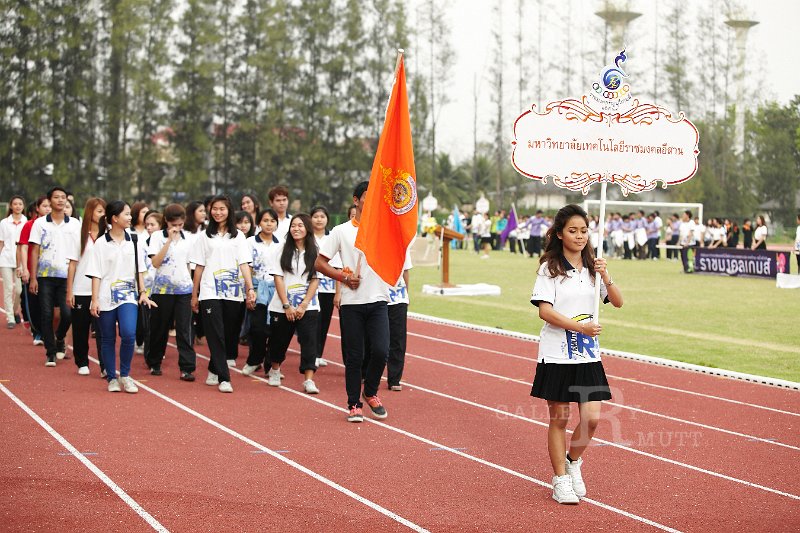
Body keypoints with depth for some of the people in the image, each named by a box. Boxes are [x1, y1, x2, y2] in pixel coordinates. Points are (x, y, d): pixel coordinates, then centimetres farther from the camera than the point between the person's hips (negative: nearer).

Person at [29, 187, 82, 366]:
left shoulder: (75, 224, 6)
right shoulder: (40, 223, 4)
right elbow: (35, 251, 3)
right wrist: (33, 278, -4)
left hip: (67, 276, 0)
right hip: (45, 276, 0)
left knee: (68, 313, -9)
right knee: (46, 315, -1)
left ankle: (59, 339, 21)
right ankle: (51, 353, 8)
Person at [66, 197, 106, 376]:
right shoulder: (81, 236, 3)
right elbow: (73, 264, 4)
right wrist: (69, 291, 0)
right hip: (81, 291, 1)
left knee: (102, 329, -7)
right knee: (81, 329, 9)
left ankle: (105, 366, -7)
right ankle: (82, 363, 22)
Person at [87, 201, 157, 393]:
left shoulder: (134, 241, 7)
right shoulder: (101, 244, -1)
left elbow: (139, 270, 11)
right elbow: (96, 274, -2)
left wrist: (143, 293, 4)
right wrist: (95, 300, -8)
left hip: (128, 296, 1)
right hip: (106, 297, -1)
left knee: (129, 334, -17)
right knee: (108, 339, 5)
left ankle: (125, 375, -1)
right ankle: (112, 378, 17)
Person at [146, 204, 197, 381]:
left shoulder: (187, 238, 10)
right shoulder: (157, 236, -2)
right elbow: (155, 263, -15)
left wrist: (192, 287, 15)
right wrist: (170, 240, -18)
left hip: (184, 289, 2)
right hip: (162, 289, -2)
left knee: (184, 329, -6)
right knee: (160, 328, 7)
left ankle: (187, 368, -9)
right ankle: (154, 364, 24)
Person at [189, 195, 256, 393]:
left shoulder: (238, 236, 8)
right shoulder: (205, 236, 7)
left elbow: (244, 264, 1)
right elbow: (199, 267, 7)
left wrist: (250, 288, -12)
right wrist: (194, 295, 6)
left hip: (232, 293, 2)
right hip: (210, 293, -2)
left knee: (228, 334, 7)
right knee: (216, 336, -8)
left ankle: (214, 370, 26)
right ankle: (224, 378, -10)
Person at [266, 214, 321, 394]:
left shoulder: (314, 252, 2)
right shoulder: (282, 249, 2)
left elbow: (315, 280, -1)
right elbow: (278, 278, -3)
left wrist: (303, 305, -9)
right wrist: (286, 306, -10)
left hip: (308, 306, -1)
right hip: (282, 306, 1)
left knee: (309, 342, -10)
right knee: (279, 340, 12)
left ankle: (309, 380, -13)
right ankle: (274, 370, 37)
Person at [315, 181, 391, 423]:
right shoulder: (341, 231, 3)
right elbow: (320, 262, 3)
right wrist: (344, 277, -10)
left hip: (378, 301, 1)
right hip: (351, 302, -1)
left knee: (381, 351, -11)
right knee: (353, 357, 2)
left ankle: (371, 392, 15)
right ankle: (354, 404, 15)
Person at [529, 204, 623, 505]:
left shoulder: (592, 267, 9)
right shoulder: (550, 268, -5)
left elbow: (618, 302, 5)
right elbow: (544, 311, -14)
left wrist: (606, 278, -12)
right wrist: (580, 327, -22)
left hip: (588, 355, 4)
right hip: (557, 355, -4)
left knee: (591, 418, -3)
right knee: (559, 419, 4)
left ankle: (573, 461, 24)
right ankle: (560, 479, 17)